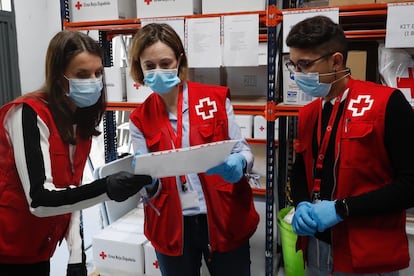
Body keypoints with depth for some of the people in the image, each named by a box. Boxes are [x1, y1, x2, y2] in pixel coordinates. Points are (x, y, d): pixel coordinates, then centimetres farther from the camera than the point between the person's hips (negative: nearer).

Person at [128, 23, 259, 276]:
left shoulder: (215, 98, -4)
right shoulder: (140, 119, 1)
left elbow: (242, 149, 0)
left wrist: (237, 164, -22)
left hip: (225, 220, -1)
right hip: (172, 227, 1)